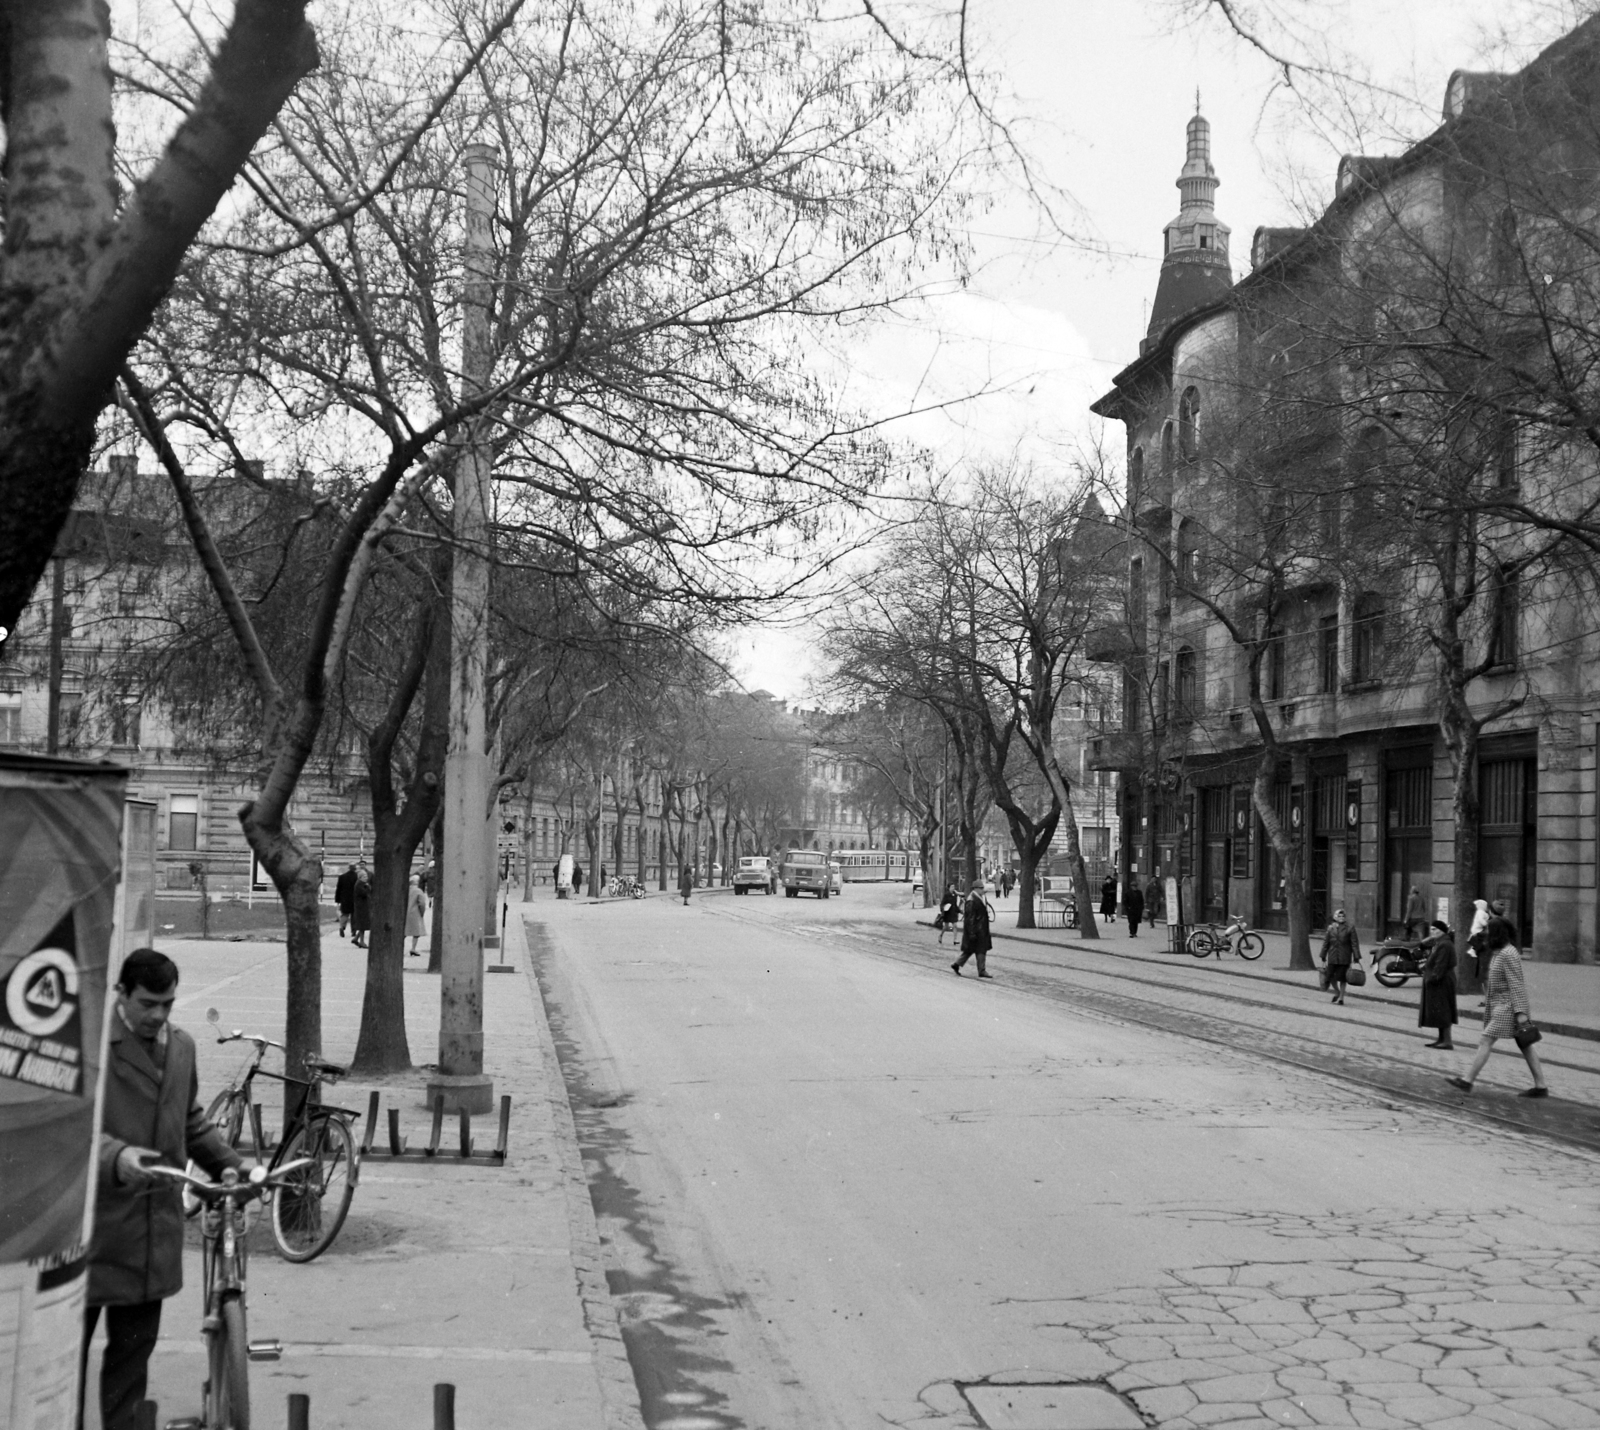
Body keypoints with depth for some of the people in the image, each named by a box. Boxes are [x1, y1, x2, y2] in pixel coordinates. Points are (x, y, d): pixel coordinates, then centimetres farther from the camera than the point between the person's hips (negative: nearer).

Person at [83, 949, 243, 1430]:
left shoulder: (182, 1046, 12)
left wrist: (232, 1165, 13)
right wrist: (115, 1156, -35)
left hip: (154, 1226, 6)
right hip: (94, 1225, -5)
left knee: (135, 1345, 11)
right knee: (71, 1341, 3)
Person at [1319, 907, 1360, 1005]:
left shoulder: (1350, 927, -2)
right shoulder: (1331, 928, 6)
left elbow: (1355, 943, -3)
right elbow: (1325, 943, 10)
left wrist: (1356, 958, -7)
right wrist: (1323, 958, 10)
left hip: (1345, 958, -3)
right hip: (1333, 957, 3)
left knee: (1342, 978, 2)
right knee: (1330, 976, 4)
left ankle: (1341, 997, 15)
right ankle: (1337, 992, 29)